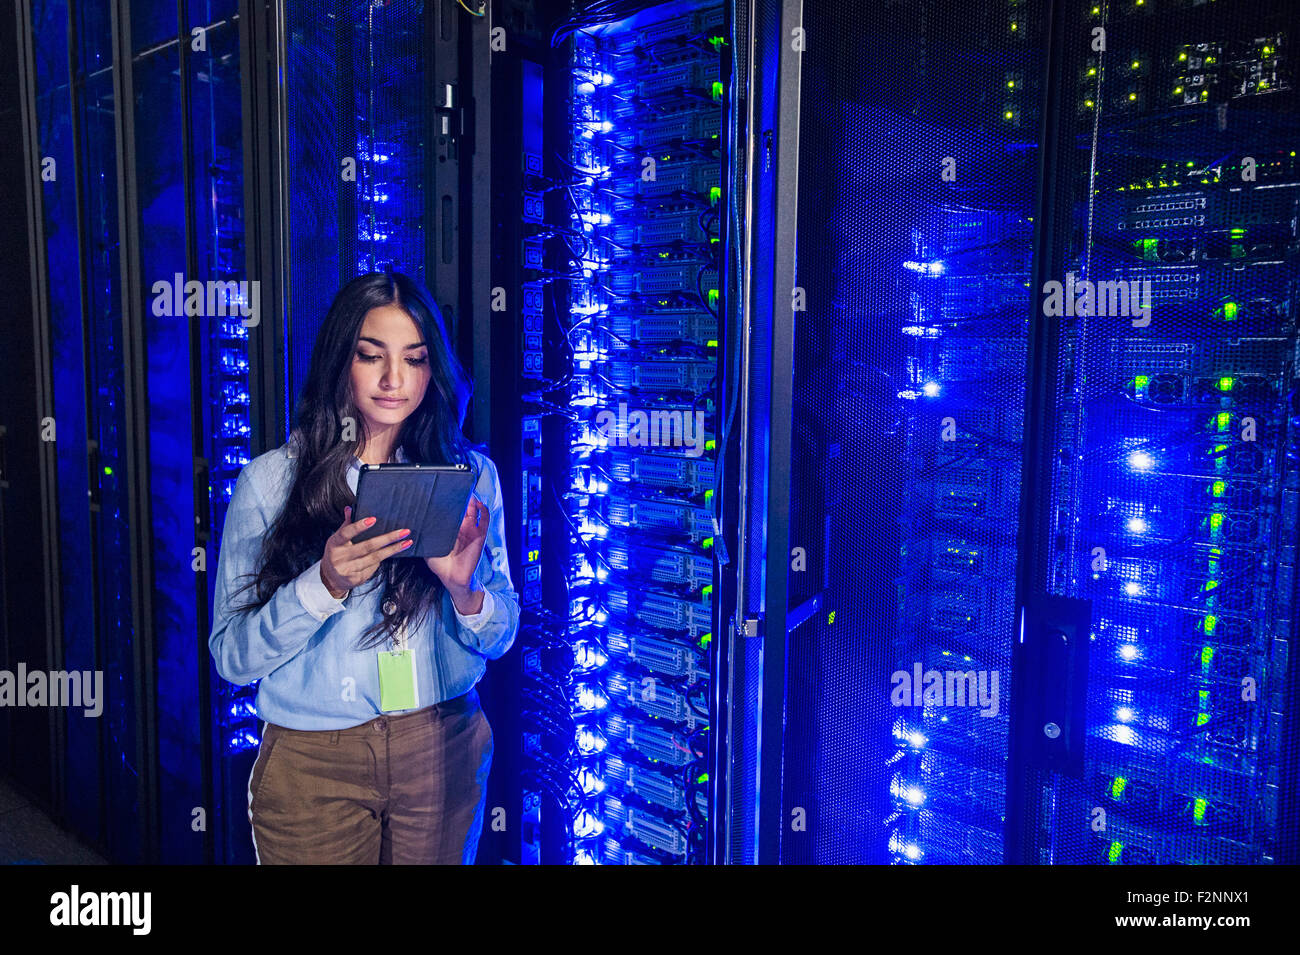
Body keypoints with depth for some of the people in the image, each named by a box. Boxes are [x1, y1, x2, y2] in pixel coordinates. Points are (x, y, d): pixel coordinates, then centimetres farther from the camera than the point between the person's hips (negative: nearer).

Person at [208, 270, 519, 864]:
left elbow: (501, 635, 0)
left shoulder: (470, 475, -2)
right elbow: (230, 658, -9)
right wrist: (325, 585, -26)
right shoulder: (270, 481, -7)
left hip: (446, 751, 2)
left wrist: (464, 590, -22)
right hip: (313, 765, -2)